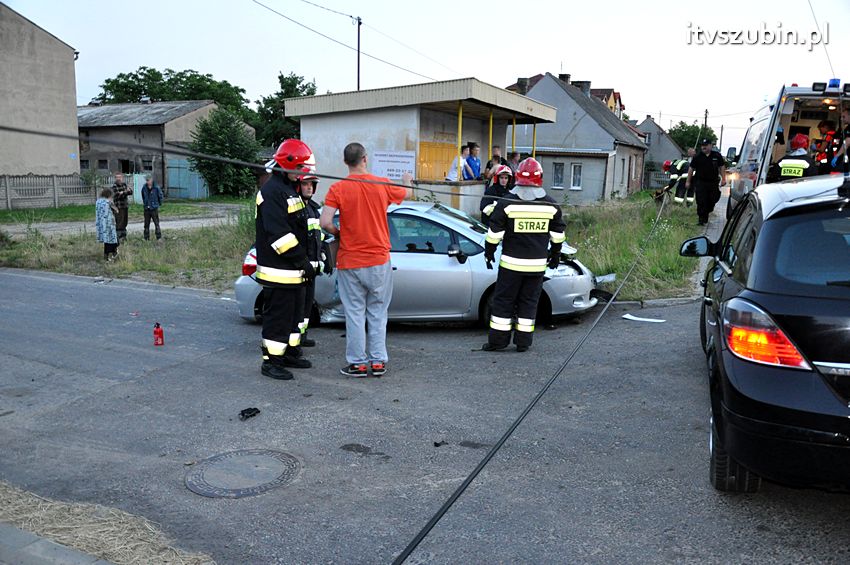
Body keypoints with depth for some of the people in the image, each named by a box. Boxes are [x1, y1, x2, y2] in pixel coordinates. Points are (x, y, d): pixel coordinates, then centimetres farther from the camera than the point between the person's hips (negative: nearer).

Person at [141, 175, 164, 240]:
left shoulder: (156, 188, -9)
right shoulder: (144, 188, 1)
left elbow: (160, 196, 3)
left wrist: (159, 204, 9)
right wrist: (145, 203, 18)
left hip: (154, 208, -4)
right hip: (146, 209, 4)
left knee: (156, 223, -4)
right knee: (146, 224, 9)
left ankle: (159, 237, 1)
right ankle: (146, 237, 17)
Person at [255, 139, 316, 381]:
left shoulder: (291, 189, 16)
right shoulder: (272, 191, -17)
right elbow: (278, 234, -24)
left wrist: (304, 261, 18)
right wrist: (302, 261, -21)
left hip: (295, 270, 10)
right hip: (278, 271, -10)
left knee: (295, 314, 19)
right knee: (277, 317, -2)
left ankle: (291, 353, 32)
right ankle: (271, 361, 8)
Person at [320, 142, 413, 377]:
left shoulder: (338, 189, -9)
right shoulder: (383, 184, -3)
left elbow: (325, 222, -18)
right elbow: (407, 194, 18)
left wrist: (338, 233, 4)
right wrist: (407, 180, 40)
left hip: (350, 262, -1)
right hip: (379, 261, 2)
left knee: (355, 313, 7)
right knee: (377, 312, 12)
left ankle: (358, 363, 12)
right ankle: (378, 361, 16)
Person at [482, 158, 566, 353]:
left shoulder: (507, 203, -8)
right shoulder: (551, 204, 2)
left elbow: (494, 232, -6)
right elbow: (558, 234, 10)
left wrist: (489, 252, 7)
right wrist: (555, 254, 23)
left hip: (512, 263, -3)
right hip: (538, 264, 3)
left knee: (503, 300, 6)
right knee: (529, 301, 10)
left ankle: (498, 340, 9)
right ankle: (523, 342, 15)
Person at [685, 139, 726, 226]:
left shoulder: (717, 155, 5)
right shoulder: (697, 157, 2)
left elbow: (722, 167, 10)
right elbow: (691, 169, 6)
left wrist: (723, 179, 3)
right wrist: (688, 181, 4)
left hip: (713, 183, 2)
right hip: (700, 182, -2)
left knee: (712, 201, 7)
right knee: (701, 202, -6)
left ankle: (706, 214, 30)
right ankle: (702, 219, 1)